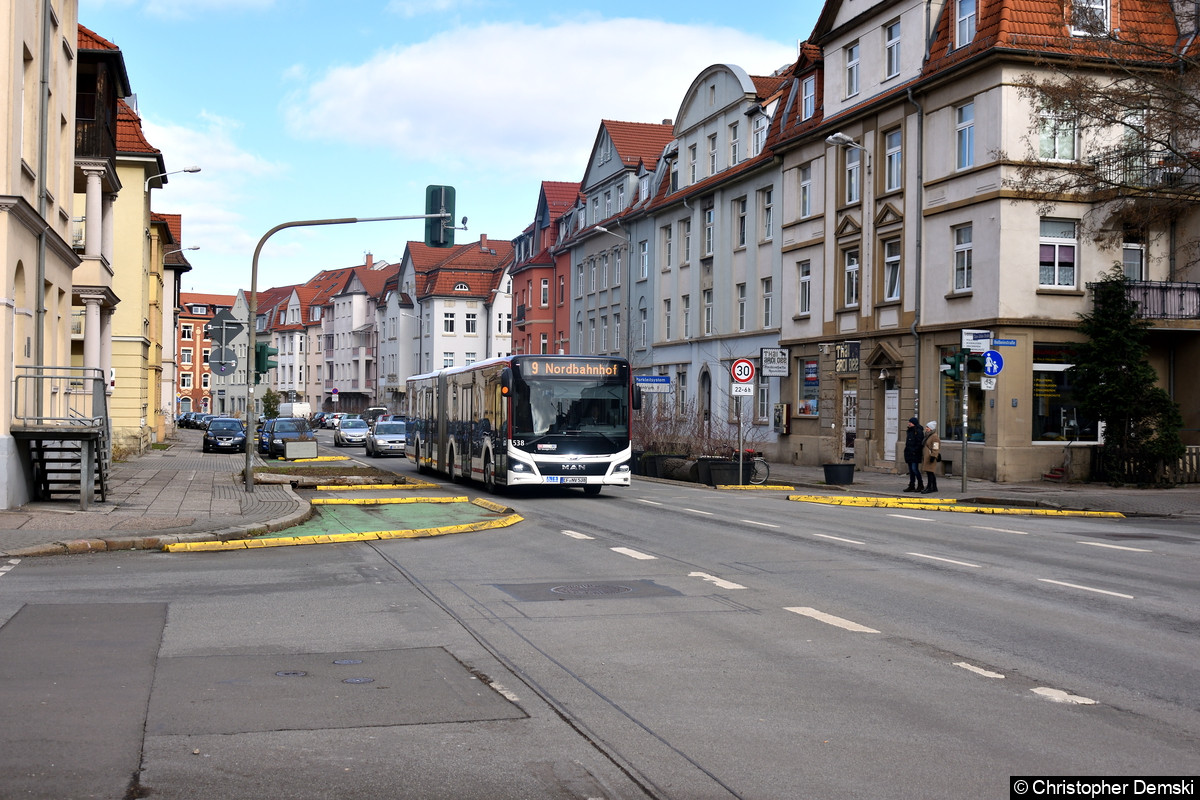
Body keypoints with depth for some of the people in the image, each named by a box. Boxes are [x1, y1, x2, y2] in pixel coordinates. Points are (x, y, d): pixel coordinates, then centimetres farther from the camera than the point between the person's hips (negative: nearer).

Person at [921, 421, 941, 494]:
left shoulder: (935, 437, -13)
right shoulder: (928, 435, 18)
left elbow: (935, 448, -19)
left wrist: (933, 456, -23)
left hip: (931, 457, -10)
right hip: (927, 457, 10)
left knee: (929, 472, -11)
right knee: (931, 472, 15)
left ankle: (929, 487, -11)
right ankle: (934, 487, 22)